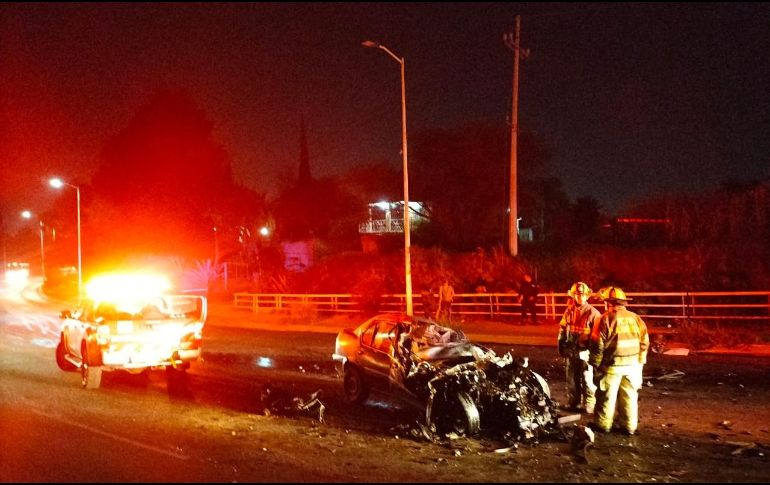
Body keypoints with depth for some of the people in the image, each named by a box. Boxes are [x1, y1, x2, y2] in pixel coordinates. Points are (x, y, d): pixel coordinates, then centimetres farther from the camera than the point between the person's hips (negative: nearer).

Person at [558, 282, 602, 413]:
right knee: (571, 380, 15)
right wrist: (561, 346, 12)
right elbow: (562, 329, 16)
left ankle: (589, 406, 7)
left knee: (587, 380, -1)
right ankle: (573, 404, 28)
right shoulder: (569, 311, 8)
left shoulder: (593, 313, -8)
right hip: (570, 351, 6)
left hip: (585, 352, -5)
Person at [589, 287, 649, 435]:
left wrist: (595, 364, -1)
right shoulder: (635, 318, 4)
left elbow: (597, 345, -10)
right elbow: (644, 343, 8)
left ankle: (603, 425, 15)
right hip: (632, 365, 4)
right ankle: (629, 426, 16)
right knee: (629, 396, 12)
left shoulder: (606, 319, -10)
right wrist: (640, 362, 17)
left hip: (612, 365, -4)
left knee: (607, 396, 7)